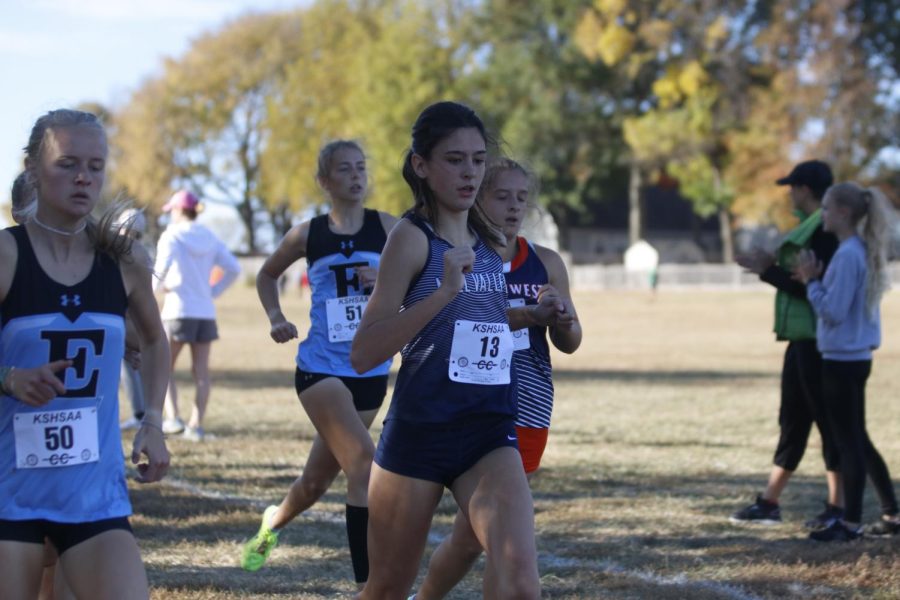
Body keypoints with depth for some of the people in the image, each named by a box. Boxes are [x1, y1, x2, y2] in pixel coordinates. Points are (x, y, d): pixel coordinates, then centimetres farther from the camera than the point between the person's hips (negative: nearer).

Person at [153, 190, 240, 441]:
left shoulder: (172, 236, -6)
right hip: (205, 312, 5)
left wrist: (157, 286, -4)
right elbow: (233, 268, 5)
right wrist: (214, 291, 10)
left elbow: (162, 266, -22)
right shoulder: (209, 238, 10)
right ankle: (196, 425, 5)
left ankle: (173, 417, -9)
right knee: (201, 372, 7)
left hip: (178, 310, -5)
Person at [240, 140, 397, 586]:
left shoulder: (386, 227, -1)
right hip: (321, 368, -3)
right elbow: (267, 275, 17)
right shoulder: (308, 234, 0)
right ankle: (371, 584, -18)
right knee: (364, 465, -21)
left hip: (371, 372, 3)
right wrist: (276, 318, 2)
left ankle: (274, 521, 50)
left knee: (318, 479, 17)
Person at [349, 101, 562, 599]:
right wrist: (443, 291, -26)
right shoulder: (412, 237, -8)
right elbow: (363, 353, -18)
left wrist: (520, 318, 14)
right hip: (419, 431, -4)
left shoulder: (490, 242, 11)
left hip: (490, 432, 4)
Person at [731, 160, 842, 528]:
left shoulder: (825, 232, -17)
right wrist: (774, 266, 8)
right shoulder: (812, 229, 14)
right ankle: (769, 503, 20)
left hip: (817, 342, -10)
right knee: (792, 421, 13)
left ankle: (838, 507, 3)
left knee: (827, 420, -3)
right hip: (802, 339, 10)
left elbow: (812, 288, -22)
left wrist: (768, 272, -14)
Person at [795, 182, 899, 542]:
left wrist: (812, 281, -10)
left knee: (848, 442, -2)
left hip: (842, 359, -9)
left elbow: (833, 311, -20)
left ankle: (850, 523, 4)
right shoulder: (863, 251, 11)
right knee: (858, 440, 16)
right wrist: (816, 280, 4)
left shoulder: (847, 255, -18)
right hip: (856, 357, 9)